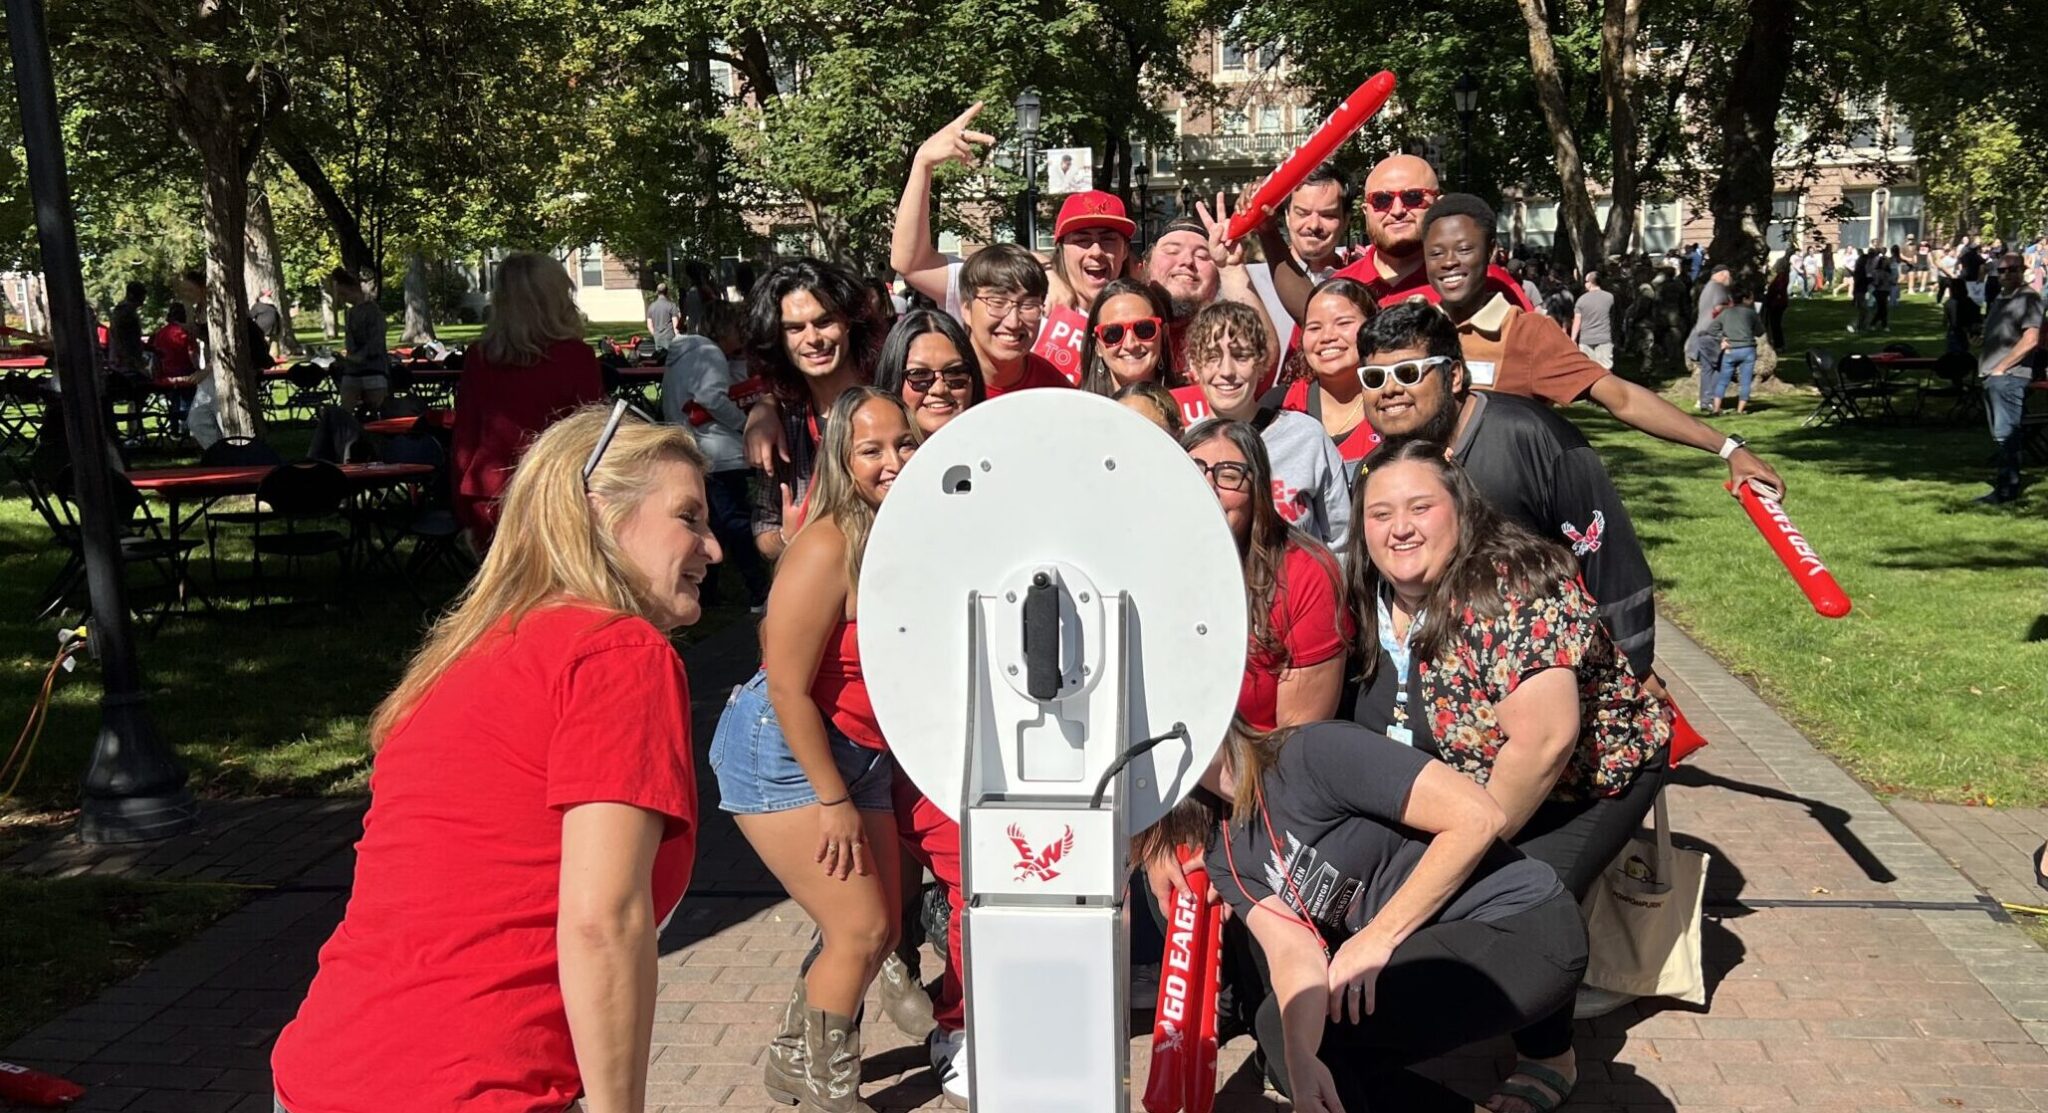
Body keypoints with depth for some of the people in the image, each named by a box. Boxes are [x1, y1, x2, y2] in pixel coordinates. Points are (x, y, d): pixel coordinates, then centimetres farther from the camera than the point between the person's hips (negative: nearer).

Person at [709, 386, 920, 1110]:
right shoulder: (829, 547, -22)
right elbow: (787, 685, -21)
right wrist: (832, 799, -16)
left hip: (859, 758, 8)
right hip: (782, 753, -8)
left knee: (879, 932, 12)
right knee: (861, 929, -5)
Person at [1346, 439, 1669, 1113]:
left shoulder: (1518, 591, -31)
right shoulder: (1373, 600, -8)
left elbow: (1542, 744, -32)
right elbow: (1379, 730, 4)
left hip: (1593, 774, -7)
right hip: (1466, 786, 7)